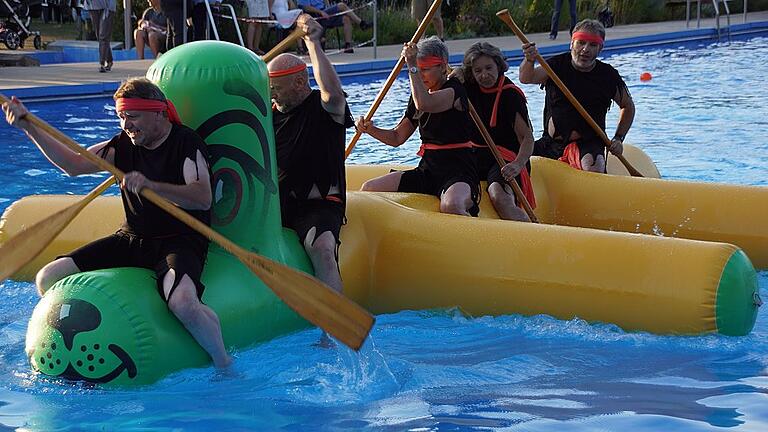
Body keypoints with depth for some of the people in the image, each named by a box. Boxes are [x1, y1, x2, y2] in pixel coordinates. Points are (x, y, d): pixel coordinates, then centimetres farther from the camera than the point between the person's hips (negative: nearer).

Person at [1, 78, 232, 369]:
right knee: (48, 279, -5)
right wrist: (29, 127, 3)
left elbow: (203, 198, -23)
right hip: (132, 239, 7)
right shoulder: (126, 143, 6)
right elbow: (74, 165, 10)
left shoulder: (186, 143, -11)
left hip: (180, 242, -6)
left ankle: (224, 365, -14)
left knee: (183, 304, -39)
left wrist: (151, 185, -35)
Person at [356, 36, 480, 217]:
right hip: (427, 170, 7)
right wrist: (370, 129, -2)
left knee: (451, 205, -41)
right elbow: (397, 137, 17)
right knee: (369, 189, -6)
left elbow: (425, 104, -31)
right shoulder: (418, 95, 14)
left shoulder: (454, 90, -9)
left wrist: (412, 66, -22)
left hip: (458, 171, -7)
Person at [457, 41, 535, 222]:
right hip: (475, 156, 6)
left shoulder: (511, 95, -8)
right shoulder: (468, 88, 9)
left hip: (505, 158, -6)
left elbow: (527, 137, -10)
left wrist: (518, 165, -26)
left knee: (499, 197, -35)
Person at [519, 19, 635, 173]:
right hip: (551, 143, 2)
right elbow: (526, 78, -19)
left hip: (588, 143, -2)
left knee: (594, 165, -35)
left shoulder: (608, 76, 0)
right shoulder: (557, 65, 0)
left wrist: (618, 139, 4)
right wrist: (529, 61, -41)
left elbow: (628, 106, 16)